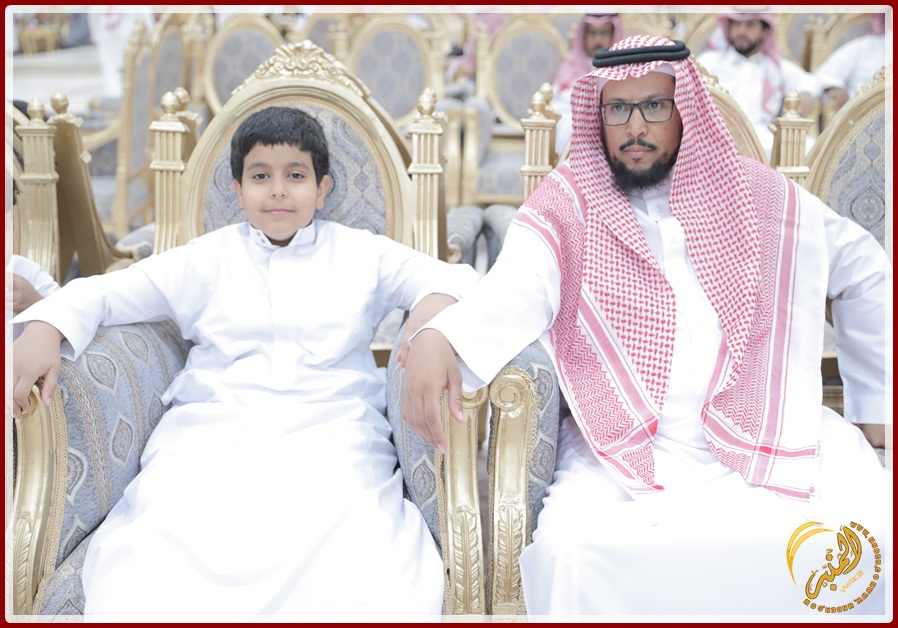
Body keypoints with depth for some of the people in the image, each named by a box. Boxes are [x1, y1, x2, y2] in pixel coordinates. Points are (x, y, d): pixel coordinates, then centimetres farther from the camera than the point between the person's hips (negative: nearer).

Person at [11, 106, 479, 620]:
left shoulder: (362, 254, 19)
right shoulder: (208, 259, 19)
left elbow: (451, 277, 13)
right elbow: (104, 293, 15)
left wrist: (434, 308, -12)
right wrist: (43, 331, -7)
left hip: (332, 438, 0)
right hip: (213, 437, 1)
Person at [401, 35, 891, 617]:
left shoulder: (759, 195, 12)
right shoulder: (566, 205, 5)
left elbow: (865, 273, 23)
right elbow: (518, 285, -16)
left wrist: (876, 398, 23)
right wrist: (437, 337, -38)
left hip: (767, 441, 2)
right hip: (626, 453, -2)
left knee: (873, 534, -21)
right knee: (575, 549, -31)